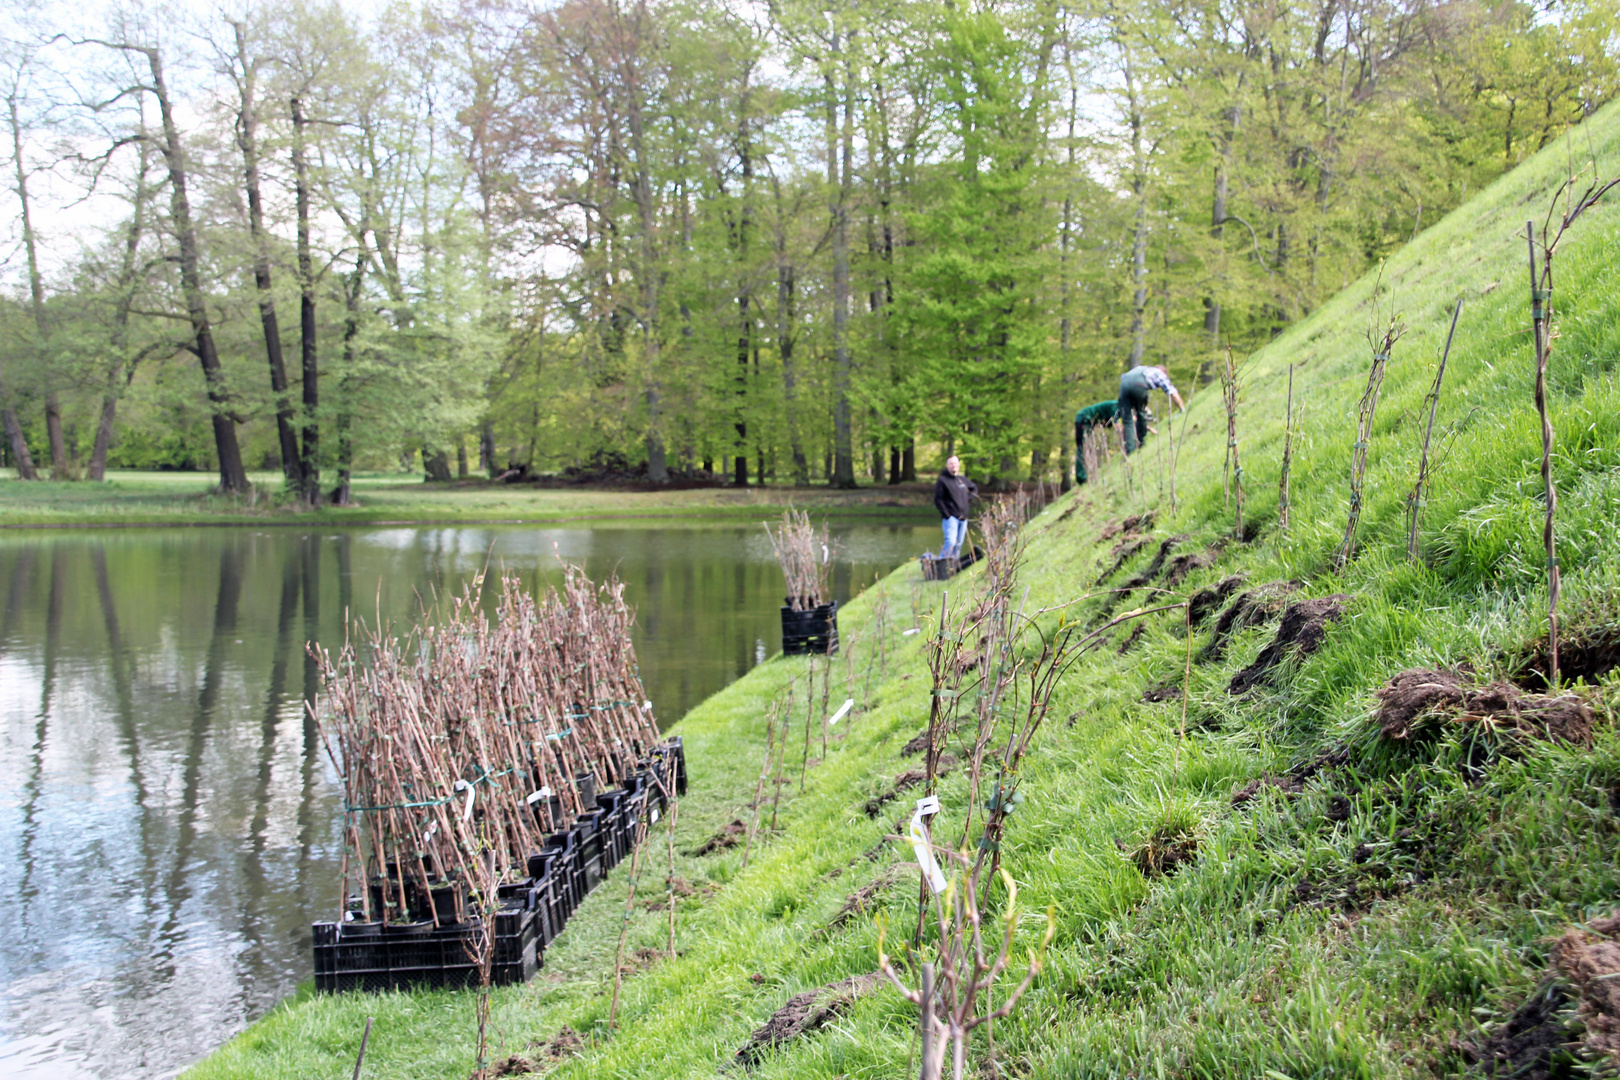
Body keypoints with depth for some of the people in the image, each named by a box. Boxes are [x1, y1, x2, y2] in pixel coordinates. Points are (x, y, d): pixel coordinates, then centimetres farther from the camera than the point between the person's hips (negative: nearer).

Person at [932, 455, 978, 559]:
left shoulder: (963, 479, 14)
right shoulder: (942, 480, -4)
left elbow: (974, 488, 32)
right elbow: (938, 500, -8)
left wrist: (968, 496, 12)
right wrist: (946, 515, -14)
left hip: (963, 518, 7)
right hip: (950, 518, -7)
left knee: (958, 545, 7)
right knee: (950, 542, -22)